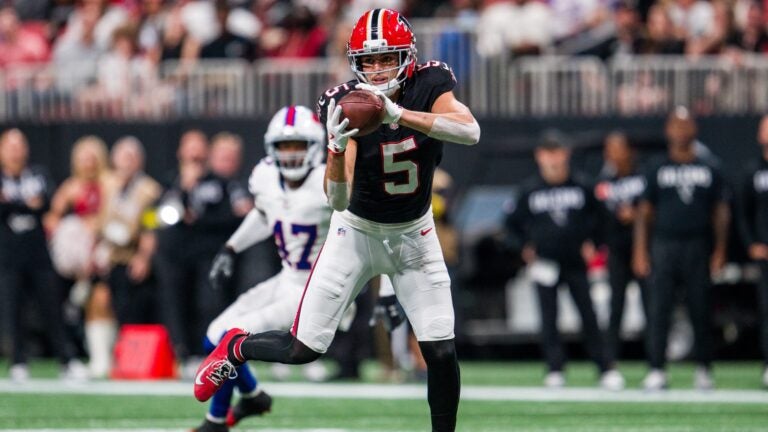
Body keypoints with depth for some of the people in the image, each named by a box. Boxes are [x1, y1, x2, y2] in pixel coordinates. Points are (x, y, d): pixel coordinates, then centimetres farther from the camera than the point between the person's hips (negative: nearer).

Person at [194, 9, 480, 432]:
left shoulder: (429, 86, -17)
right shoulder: (347, 105, -21)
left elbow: (470, 131, -39)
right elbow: (337, 199, -29)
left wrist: (398, 114, -48)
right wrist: (337, 147, -48)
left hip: (414, 236, 1)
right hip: (357, 230, -1)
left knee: (442, 353, -7)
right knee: (303, 348, -3)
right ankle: (235, 348, 27)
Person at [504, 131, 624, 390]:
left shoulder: (581, 188, 5)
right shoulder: (529, 191, 3)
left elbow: (596, 217, 17)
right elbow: (512, 224, 10)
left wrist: (591, 242, 5)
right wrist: (524, 248, -1)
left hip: (576, 262, 0)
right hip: (544, 263, 0)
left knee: (588, 315, -3)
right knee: (549, 318, -2)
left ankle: (604, 369, 0)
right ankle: (555, 369, 3)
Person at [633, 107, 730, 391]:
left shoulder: (709, 171, 11)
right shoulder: (657, 170, 10)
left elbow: (721, 213, 11)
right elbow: (644, 212, 7)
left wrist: (719, 251, 1)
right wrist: (640, 252, -1)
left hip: (698, 249, 1)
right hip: (664, 247, -1)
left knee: (701, 311, 1)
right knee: (658, 311, -6)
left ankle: (704, 370, 10)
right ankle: (656, 371, -3)